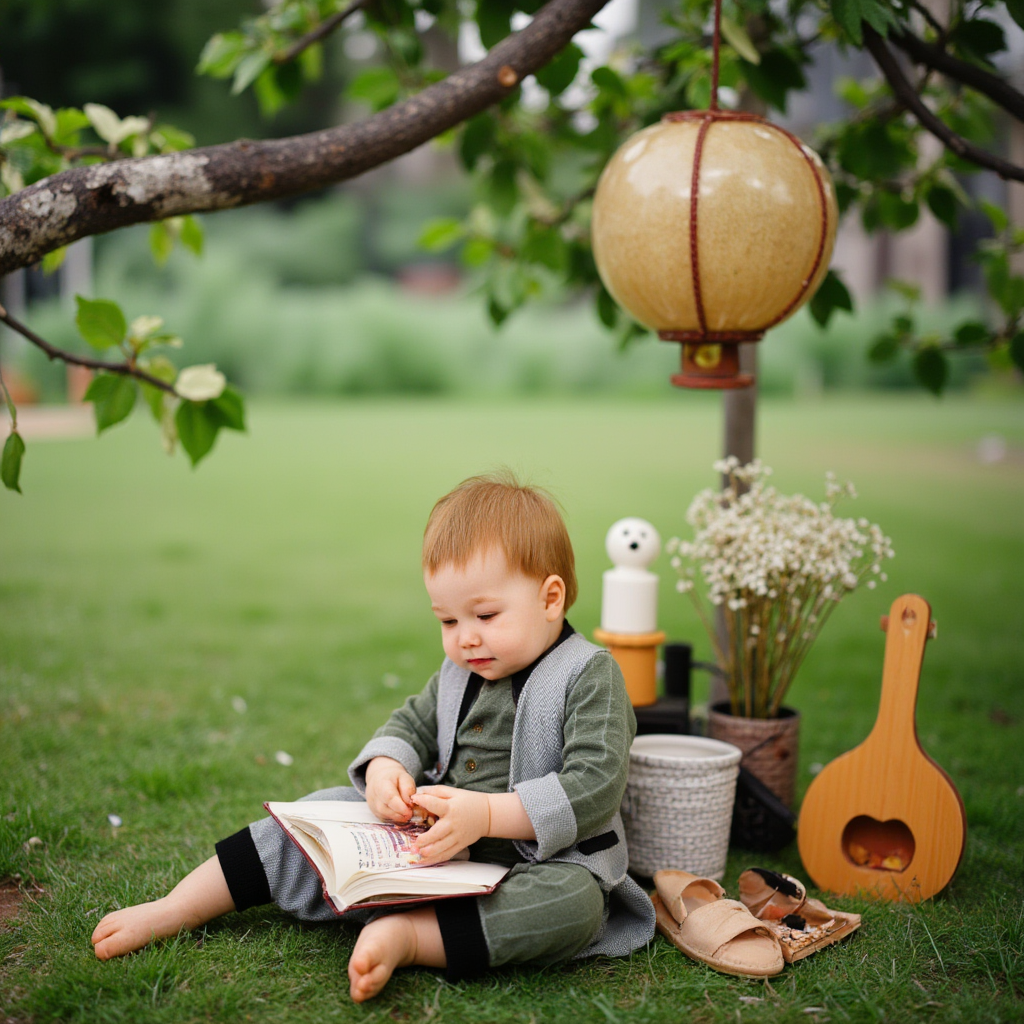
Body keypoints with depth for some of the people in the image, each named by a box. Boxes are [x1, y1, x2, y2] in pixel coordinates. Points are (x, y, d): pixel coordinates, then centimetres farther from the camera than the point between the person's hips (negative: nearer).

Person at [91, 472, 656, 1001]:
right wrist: (386, 768, -11)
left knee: (576, 900, -38)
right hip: (429, 843, 6)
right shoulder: (459, 671, 9)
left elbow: (594, 787, -24)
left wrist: (487, 814, -34)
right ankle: (174, 910, 0)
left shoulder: (590, 676, -14)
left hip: (538, 858, -6)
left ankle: (404, 935, -45)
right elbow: (411, 724, 15)